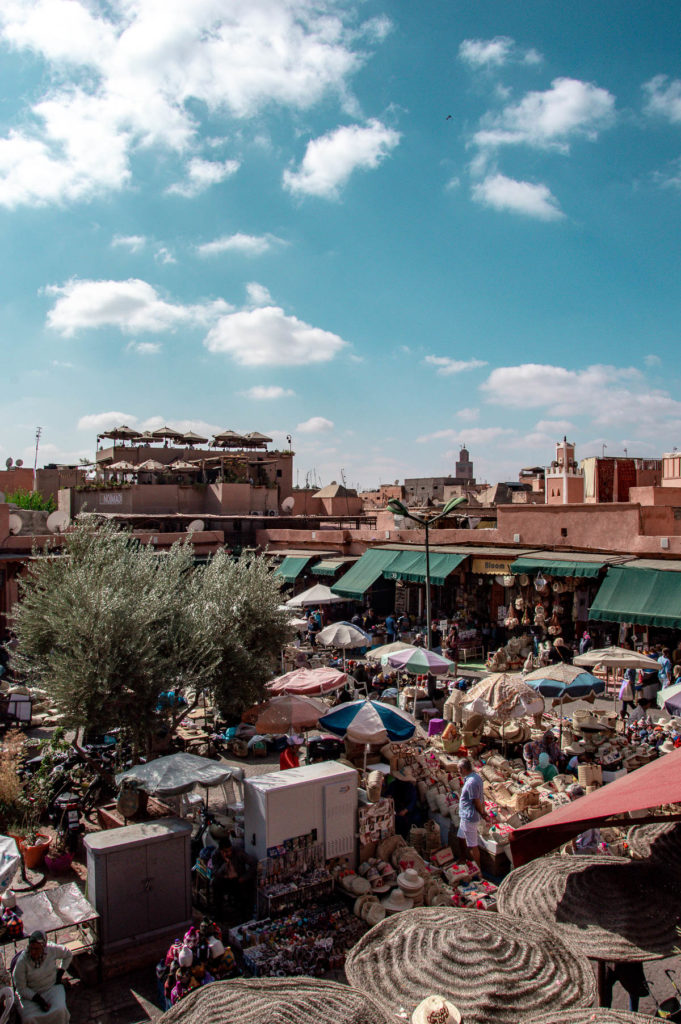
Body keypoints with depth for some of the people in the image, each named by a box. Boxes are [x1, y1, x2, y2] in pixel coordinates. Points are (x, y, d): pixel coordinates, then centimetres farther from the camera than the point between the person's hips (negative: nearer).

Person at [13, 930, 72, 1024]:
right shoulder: (22, 962, -20)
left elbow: (68, 954, 7)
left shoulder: (52, 950, -14)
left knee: (60, 1011, -25)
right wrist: (39, 1000, -20)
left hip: (52, 987, 1)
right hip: (30, 993, -1)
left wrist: (60, 972, 1)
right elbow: (21, 988, -12)